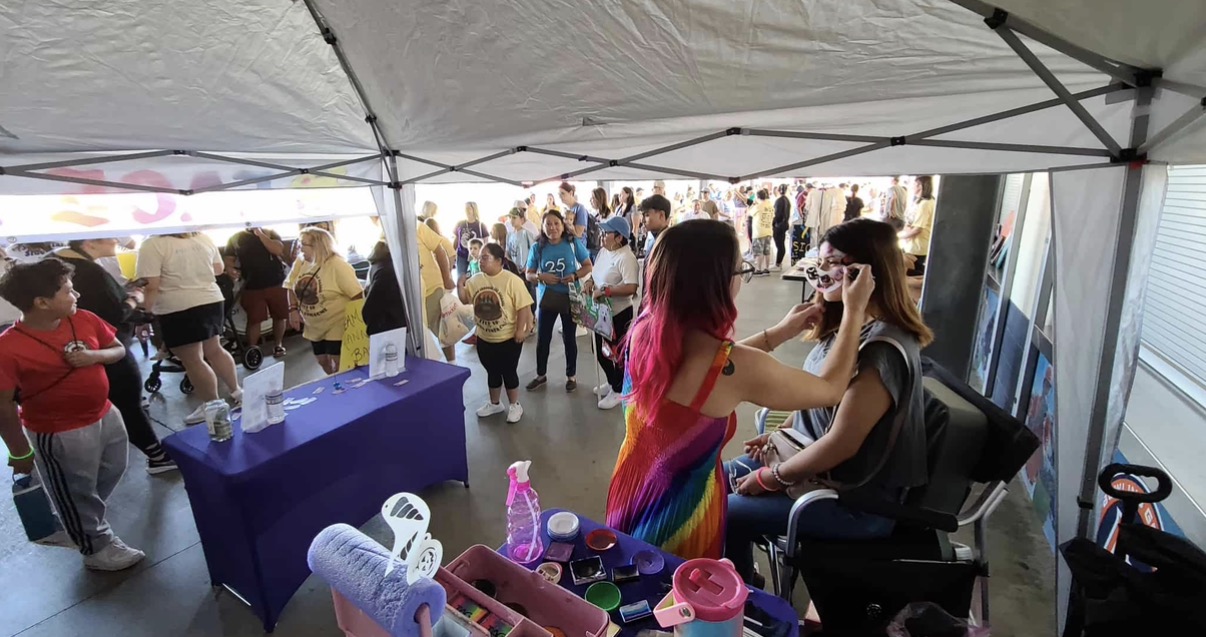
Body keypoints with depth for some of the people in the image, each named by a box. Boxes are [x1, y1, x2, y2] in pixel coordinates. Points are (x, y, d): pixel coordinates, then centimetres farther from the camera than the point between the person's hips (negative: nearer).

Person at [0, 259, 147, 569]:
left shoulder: (84, 319, -6)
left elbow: (119, 349, 8)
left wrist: (96, 356, -15)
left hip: (106, 416, 7)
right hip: (60, 435, -6)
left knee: (110, 475, 24)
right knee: (76, 494, 14)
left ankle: (73, 528, 49)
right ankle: (98, 547, 34)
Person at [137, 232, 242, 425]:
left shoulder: (152, 245, -11)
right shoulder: (203, 238, 6)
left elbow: (151, 286, -15)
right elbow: (219, 269, 15)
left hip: (178, 309, -6)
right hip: (212, 301, 6)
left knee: (192, 360, 4)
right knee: (215, 350, 21)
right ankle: (237, 391, 27)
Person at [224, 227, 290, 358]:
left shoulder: (270, 233, 3)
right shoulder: (235, 238, 7)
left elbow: (278, 250, -15)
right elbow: (229, 259, 9)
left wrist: (260, 233, -13)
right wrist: (231, 269, -13)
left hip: (276, 283, 0)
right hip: (252, 286, 0)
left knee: (280, 316, 9)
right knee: (254, 319, 1)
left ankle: (278, 344, 26)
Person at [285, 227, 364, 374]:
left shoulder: (337, 265, -21)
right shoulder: (300, 262, 0)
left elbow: (357, 294, -21)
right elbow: (292, 287, 13)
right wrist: (294, 310, 0)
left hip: (336, 326, -7)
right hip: (314, 326, 7)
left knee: (339, 364, -3)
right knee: (322, 361, 18)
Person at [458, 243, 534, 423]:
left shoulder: (512, 280, -17)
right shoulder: (475, 279, 1)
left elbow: (524, 306, -16)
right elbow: (466, 300, 9)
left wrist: (520, 329, -17)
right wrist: (460, 286, -8)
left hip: (508, 338, -5)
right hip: (484, 338, 5)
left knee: (509, 372, 7)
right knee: (492, 372, 19)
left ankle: (514, 405, 25)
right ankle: (495, 403, 37)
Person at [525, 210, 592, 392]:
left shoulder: (574, 243, -9)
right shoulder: (538, 247, -5)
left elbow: (588, 266, -1)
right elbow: (529, 274, 2)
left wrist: (575, 275, -19)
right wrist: (541, 277, -19)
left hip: (570, 298, -2)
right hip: (546, 299, 2)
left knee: (569, 338, 12)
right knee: (542, 338, 10)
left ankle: (571, 375, 29)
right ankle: (541, 375, 30)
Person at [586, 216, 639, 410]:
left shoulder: (626, 258, -22)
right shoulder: (603, 251, 6)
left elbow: (631, 288, -31)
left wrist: (605, 291, -29)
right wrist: (590, 282, -4)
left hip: (618, 313, -9)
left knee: (617, 352, 7)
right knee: (601, 350, 21)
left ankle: (618, 391, 24)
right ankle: (612, 382, 41)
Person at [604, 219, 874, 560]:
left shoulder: (645, 328, -13)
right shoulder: (733, 366, -31)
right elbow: (831, 389, -11)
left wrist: (779, 332, 7)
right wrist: (854, 311, 0)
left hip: (631, 493, 5)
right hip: (677, 516, -5)